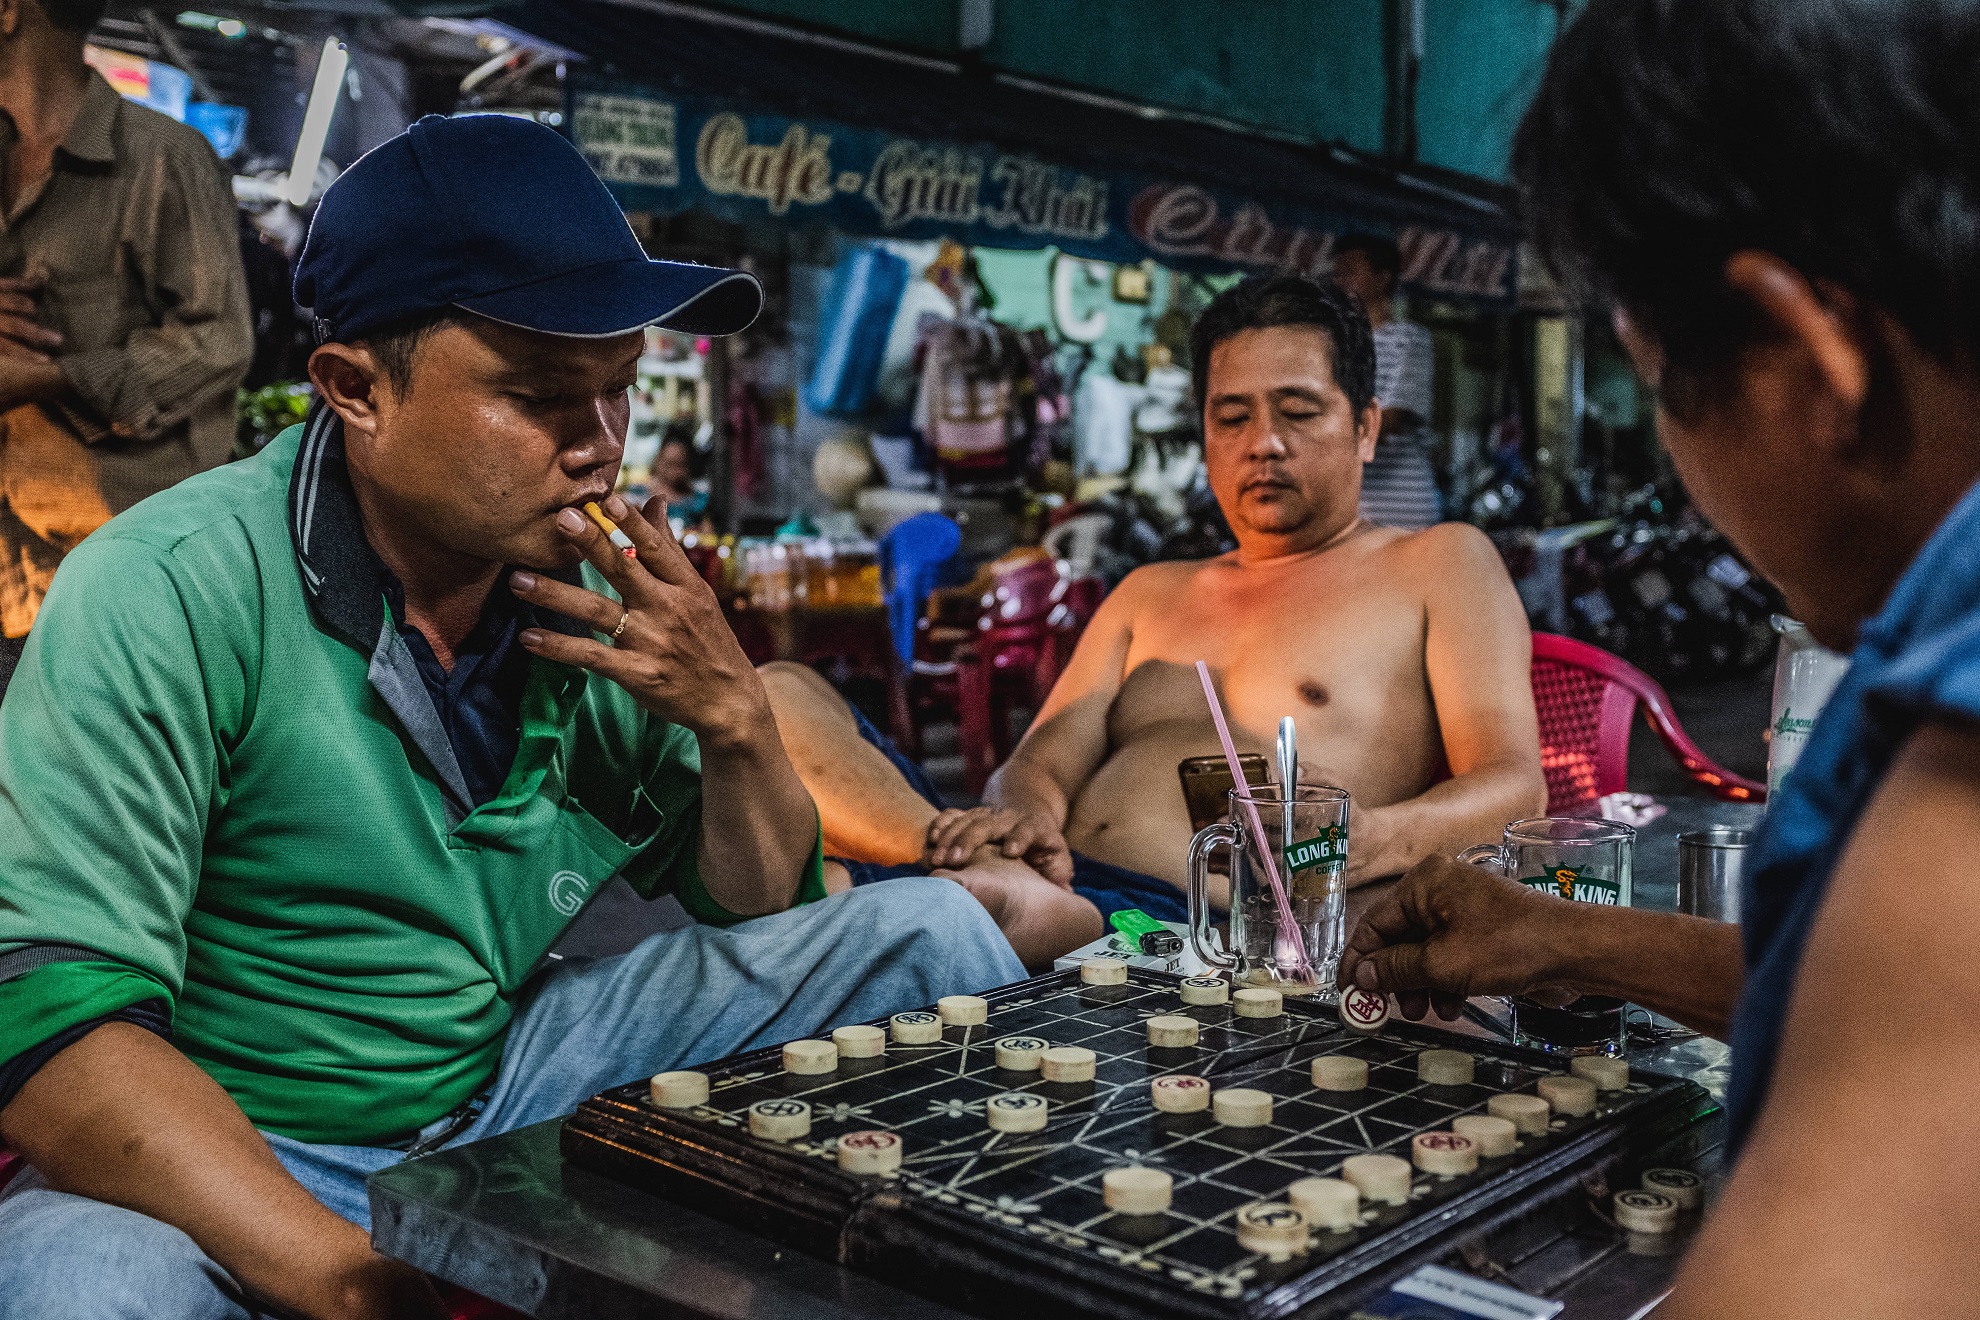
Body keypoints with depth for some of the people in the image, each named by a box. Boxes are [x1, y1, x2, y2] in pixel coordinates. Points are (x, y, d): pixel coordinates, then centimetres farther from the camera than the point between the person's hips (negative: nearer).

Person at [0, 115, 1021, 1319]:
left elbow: (759, 909, 4)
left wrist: (731, 715, -17)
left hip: (507, 1077, 5)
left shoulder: (597, 586, -5)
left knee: (928, 933, -2)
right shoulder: (167, 594, -22)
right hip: (242, 1157, -4)